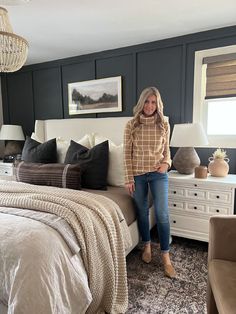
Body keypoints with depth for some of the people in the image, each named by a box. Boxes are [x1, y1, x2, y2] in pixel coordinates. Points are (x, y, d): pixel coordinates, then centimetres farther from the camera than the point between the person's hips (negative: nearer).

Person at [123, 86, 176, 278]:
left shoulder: (164, 124, 0)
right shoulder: (131, 125, -4)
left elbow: (166, 150, 8)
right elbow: (127, 154, -3)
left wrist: (166, 163, -12)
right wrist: (129, 178, -6)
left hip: (158, 174, 0)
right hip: (138, 174, 0)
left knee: (162, 214, -3)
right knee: (142, 212, 13)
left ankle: (166, 257, 13)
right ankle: (147, 245, 36)